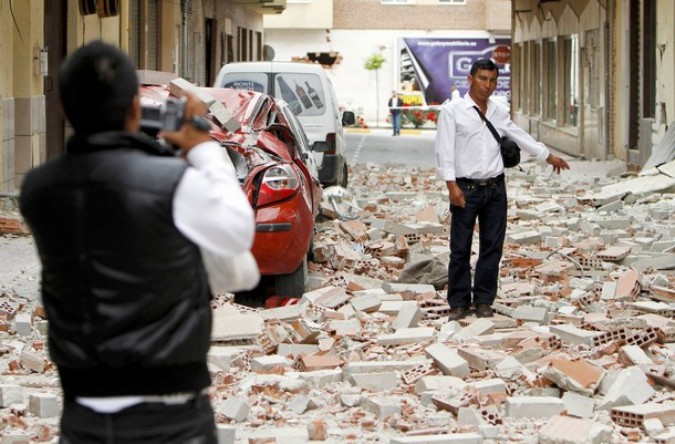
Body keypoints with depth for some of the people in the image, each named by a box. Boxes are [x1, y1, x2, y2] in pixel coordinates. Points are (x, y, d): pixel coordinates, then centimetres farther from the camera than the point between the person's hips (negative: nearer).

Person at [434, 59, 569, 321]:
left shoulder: (499, 112, 10)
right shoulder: (452, 111, -5)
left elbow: (520, 137, 23)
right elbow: (444, 150, -9)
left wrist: (549, 156, 26)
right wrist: (452, 186, -16)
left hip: (495, 188, 5)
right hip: (466, 188, -5)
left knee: (492, 246, 6)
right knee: (460, 248, 0)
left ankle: (484, 300, 15)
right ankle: (459, 303, 8)